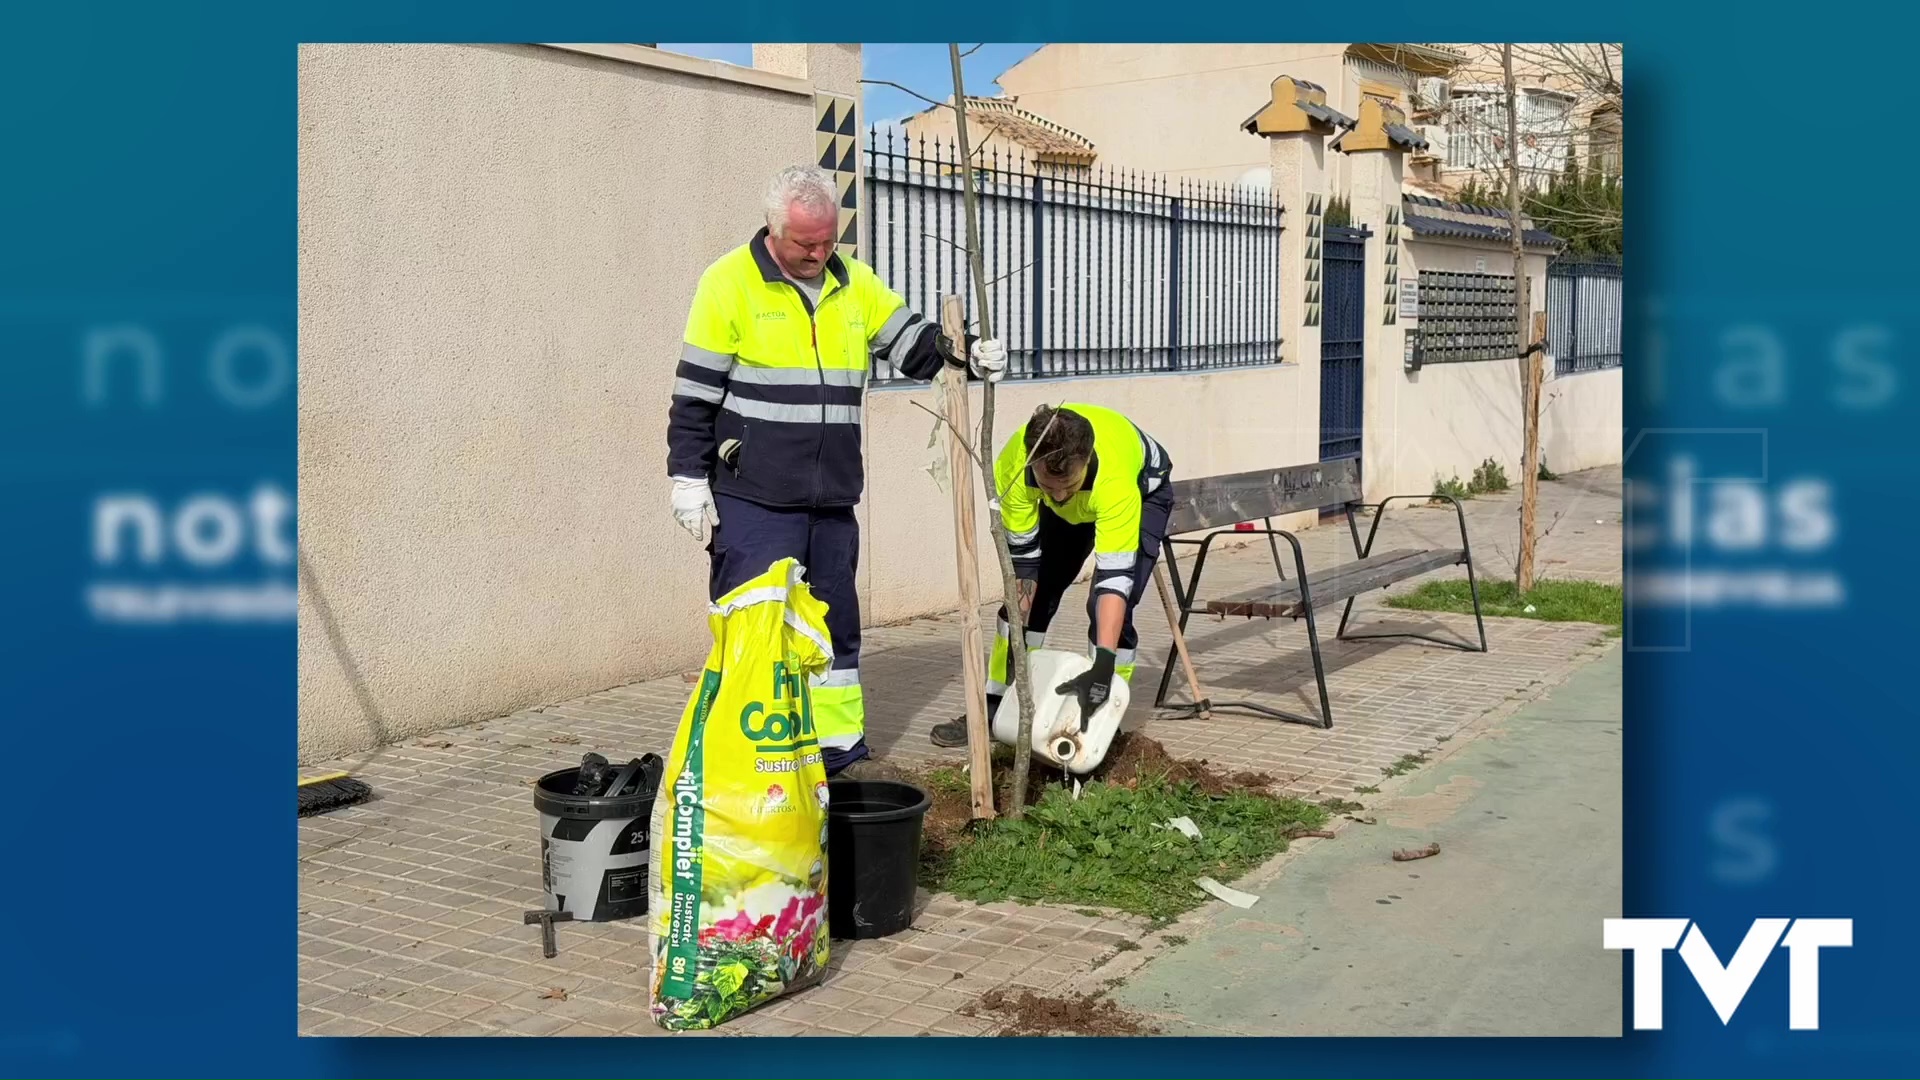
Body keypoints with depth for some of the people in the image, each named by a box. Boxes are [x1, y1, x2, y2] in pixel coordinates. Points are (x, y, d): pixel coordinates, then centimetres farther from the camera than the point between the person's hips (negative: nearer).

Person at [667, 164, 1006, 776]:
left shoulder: (855, 284, 11)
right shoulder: (731, 282, -6)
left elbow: (915, 346, 13)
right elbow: (695, 393, -5)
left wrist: (967, 354, -7)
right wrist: (689, 479, -8)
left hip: (831, 498, 6)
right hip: (752, 498, -6)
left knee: (835, 626, 12)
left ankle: (840, 753, 22)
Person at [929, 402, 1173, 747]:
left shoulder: (1115, 479, -47)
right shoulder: (1013, 466, -36)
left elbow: (1115, 575, -49)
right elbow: (1021, 556, -26)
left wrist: (1103, 666, -57)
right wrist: (1017, 650, -26)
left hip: (1143, 489, -4)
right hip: (1072, 506, 4)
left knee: (1109, 609, -19)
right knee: (1029, 596, -1)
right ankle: (996, 706, 12)